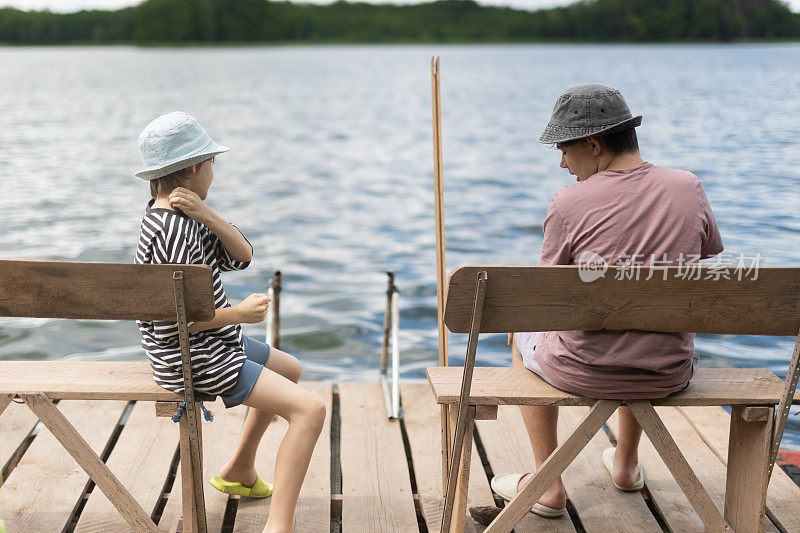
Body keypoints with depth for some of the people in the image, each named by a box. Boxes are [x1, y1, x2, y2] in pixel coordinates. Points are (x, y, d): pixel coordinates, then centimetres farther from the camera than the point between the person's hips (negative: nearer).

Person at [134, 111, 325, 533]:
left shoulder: (182, 215, 6)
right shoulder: (173, 230, -25)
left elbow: (241, 256, 0)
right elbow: (172, 323, -27)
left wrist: (206, 214, -16)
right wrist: (237, 313, -16)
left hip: (213, 343, 11)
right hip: (191, 359, -11)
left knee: (291, 370, 31)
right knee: (310, 409, -18)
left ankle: (239, 471, 38)